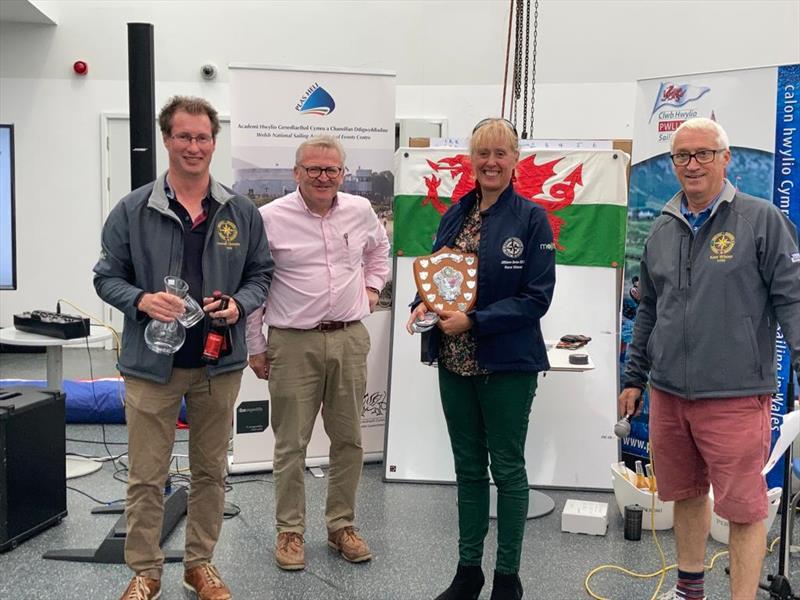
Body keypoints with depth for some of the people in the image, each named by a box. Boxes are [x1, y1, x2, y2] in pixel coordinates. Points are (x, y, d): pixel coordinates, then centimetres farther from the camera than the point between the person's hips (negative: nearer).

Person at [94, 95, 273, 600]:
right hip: (152, 363, -2)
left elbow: (261, 273, 11)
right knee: (146, 477, 4)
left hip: (219, 363, 2)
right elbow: (107, 276, 2)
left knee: (211, 471, 13)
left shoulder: (242, 212, 3)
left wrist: (240, 304, -10)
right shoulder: (133, 210, -3)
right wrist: (141, 300, -17)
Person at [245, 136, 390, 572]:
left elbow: (379, 247, 29)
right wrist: (255, 347, 0)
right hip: (293, 343, -3)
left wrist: (372, 287, 15)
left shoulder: (361, 211, 5)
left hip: (350, 339, 4)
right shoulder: (271, 218, -7)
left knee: (349, 439, 11)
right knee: (291, 443, 4)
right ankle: (290, 530, 20)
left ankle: (342, 525, 27)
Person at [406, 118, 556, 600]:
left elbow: (537, 297, -13)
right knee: (468, 467, 15)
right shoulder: (455, 215, 7)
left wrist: (473, 321, -19)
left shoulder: (531, 218, -8)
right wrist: (423, 304, -7)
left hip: (508, 365, -5)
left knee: (507, 468, 8)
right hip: (455, 362, 5)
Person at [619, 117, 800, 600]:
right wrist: (635, 378, 18)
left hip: (735, 397, -5)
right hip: (668, 395, 6)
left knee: (743, 507, 0)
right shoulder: (662, 230, 12)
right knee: (685, 494, 18)